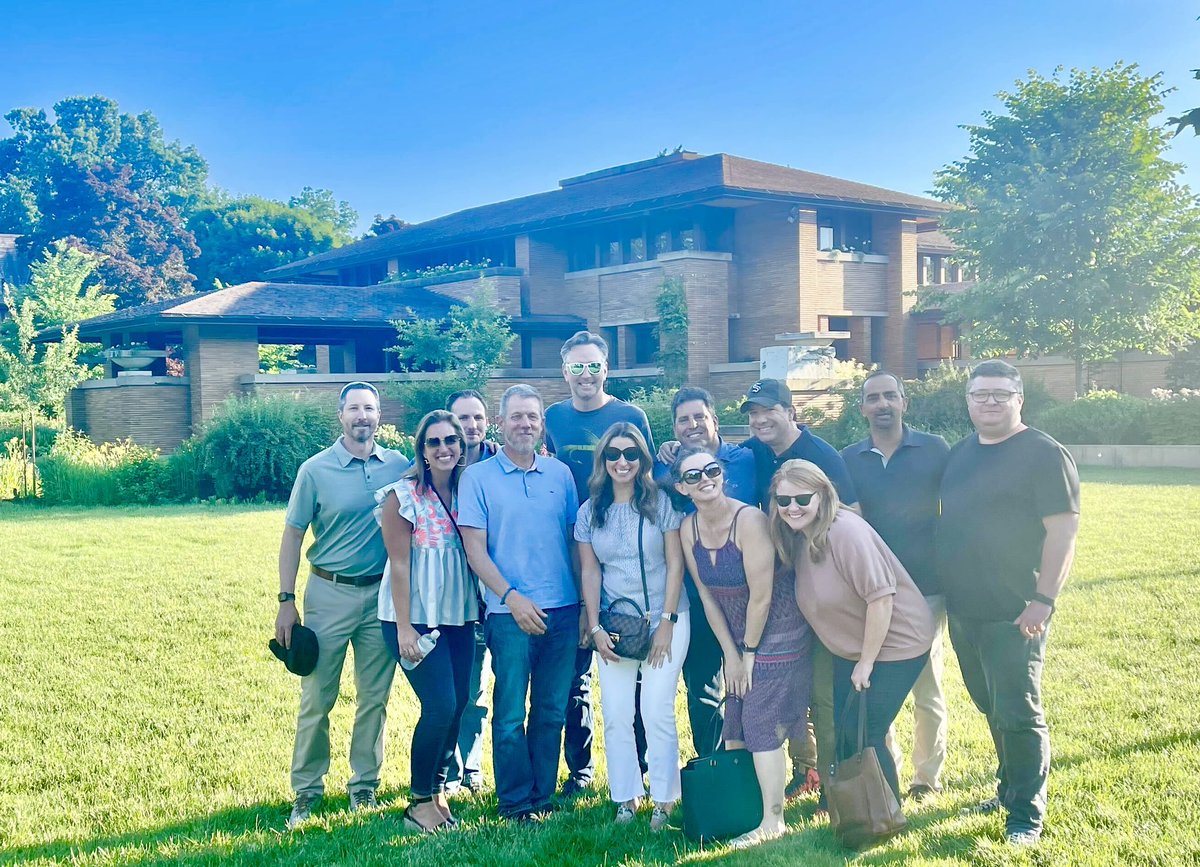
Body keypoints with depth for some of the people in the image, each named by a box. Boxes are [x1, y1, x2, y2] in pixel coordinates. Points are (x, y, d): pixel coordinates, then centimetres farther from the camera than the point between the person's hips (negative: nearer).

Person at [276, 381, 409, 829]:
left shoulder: (399, 466, 0)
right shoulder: (315, 470, -4)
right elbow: (292, 537, -2)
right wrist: (286, 601, -6)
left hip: (382, 593, 2)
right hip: (330, 593, -2)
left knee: (375, 697, 9)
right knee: (316, 699, 1)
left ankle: (364, 785, 22)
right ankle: (306, 791, 12)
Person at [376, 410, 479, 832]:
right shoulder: (403, 495, -9)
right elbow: (399, 563, -11)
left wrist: (480, 605, 1)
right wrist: (404, 627, -13)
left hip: (459, 615, 6)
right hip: (416, 615, -5)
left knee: (458, 703, 7)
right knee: (440, 705, -9)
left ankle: (438, 790, 24)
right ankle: (420, 802, 6)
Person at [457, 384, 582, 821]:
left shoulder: (560, 474, 10)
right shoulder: (478, 477, 0)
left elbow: (574, 540, 13)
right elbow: (474, 549, -3)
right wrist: (512, 597, -13)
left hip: (563, 612, 3)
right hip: (510, 614, -3)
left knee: (552, 711, 10)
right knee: (511, 714, 2)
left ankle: (542, 796, 22)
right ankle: (515, 802, 15)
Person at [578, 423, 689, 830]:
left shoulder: (661, 502, -3)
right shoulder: (589, 512, 4)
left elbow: (675, 563, -3)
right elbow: (589, 571, 6)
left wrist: (667, 621, -7)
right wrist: (595, 628, -1)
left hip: (665, 619, -2)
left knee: (657, 710, -7)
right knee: (616, 713, 0)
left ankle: (664, 800, 5)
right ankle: (626, 798, 12)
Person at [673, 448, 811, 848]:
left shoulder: (749, 520, -24)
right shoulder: (688, 530, -4)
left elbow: (761, 596, -21)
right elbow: (706, 595, 2)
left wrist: (749, 653, -12)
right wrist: (730, 653, 1)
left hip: (778, 632, -6)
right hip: (738, 636, 6)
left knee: (761, 724, -7)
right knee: (735, 724, 10)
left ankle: (772, 822, 3)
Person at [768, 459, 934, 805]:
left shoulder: (845, 531, -26)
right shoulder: (796, 538, 0)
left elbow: (881, 596, -28)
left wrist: (867, 661, -19)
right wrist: (857, 658, 5)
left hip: (895, 644, -8)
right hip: (851, 648, 9)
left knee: (863, 735, -4)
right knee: (844, 734, 15)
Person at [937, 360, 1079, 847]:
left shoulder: (1043, 454, -10)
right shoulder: (960, 454, 12)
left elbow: (1063, 531, -14)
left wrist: (1043, 599, -20)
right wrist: (943, 588, 14)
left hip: (1015, 614, -7)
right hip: (963, 611, 7)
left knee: (1018, 714, -2)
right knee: (992, 709, 17)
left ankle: (1027, 815, 10)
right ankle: (1010, 789, 33)